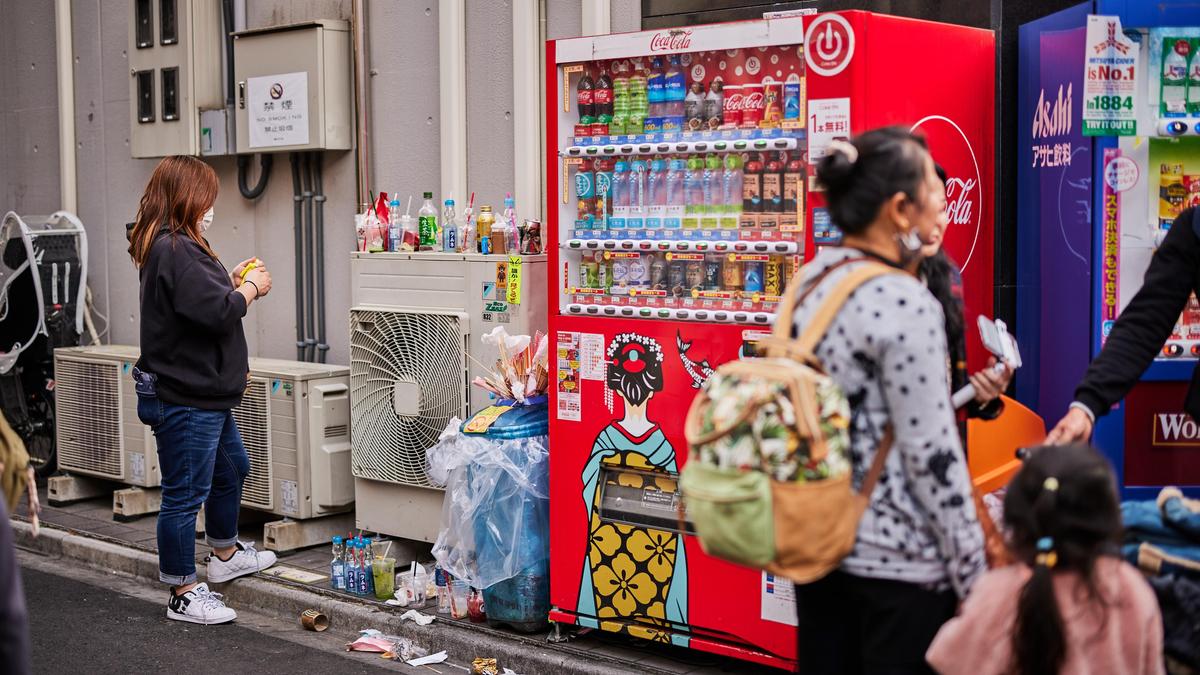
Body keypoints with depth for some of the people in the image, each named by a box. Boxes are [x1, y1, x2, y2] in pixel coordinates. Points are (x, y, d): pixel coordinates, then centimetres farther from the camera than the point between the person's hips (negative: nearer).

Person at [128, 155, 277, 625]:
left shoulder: (169, 246, 12)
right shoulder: (175, 249, -22)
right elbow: (218, 312, -27)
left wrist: (233, 281, 9)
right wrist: (251, 288, -10)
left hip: (204, 395, 12)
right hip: (183, 398, -12)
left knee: (232, 468, 27)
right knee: (185, 494, -1)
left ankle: (225, 555, 46)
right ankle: (184, 594, 10)